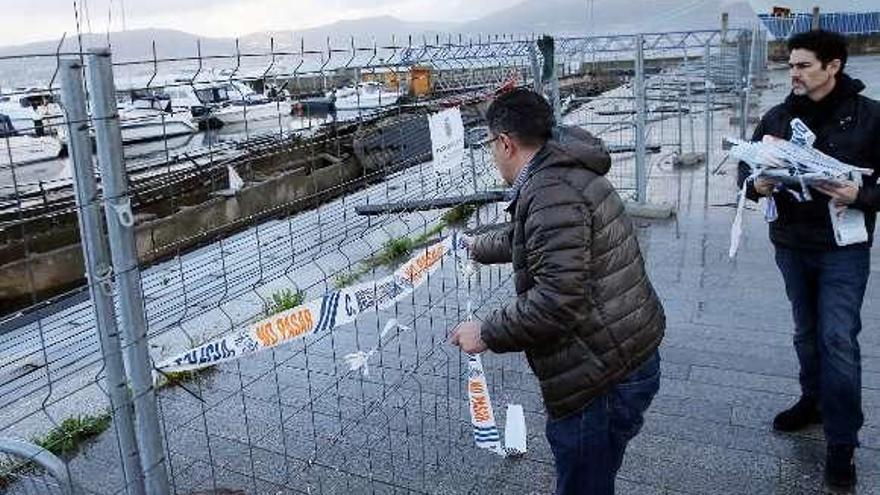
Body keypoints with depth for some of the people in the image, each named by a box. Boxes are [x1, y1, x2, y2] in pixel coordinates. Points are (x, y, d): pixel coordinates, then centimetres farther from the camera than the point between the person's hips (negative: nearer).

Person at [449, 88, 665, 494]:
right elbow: (523, 239, 33)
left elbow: (557, 298, -29)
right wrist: (478, 248, 50)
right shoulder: (567, 173, 14)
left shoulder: (551, 193, -21)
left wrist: (486, 333, -16)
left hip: (604, 378, -10)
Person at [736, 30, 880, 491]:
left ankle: (841, 444, 7)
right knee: (806, 332, 17)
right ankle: (814, 401, 39)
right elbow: (747, 167, 8)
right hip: (791, 245, 4)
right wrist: (756, 185, -14)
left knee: (838, 338, -6)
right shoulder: (777, 118, 2)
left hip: (843, 247, -4)